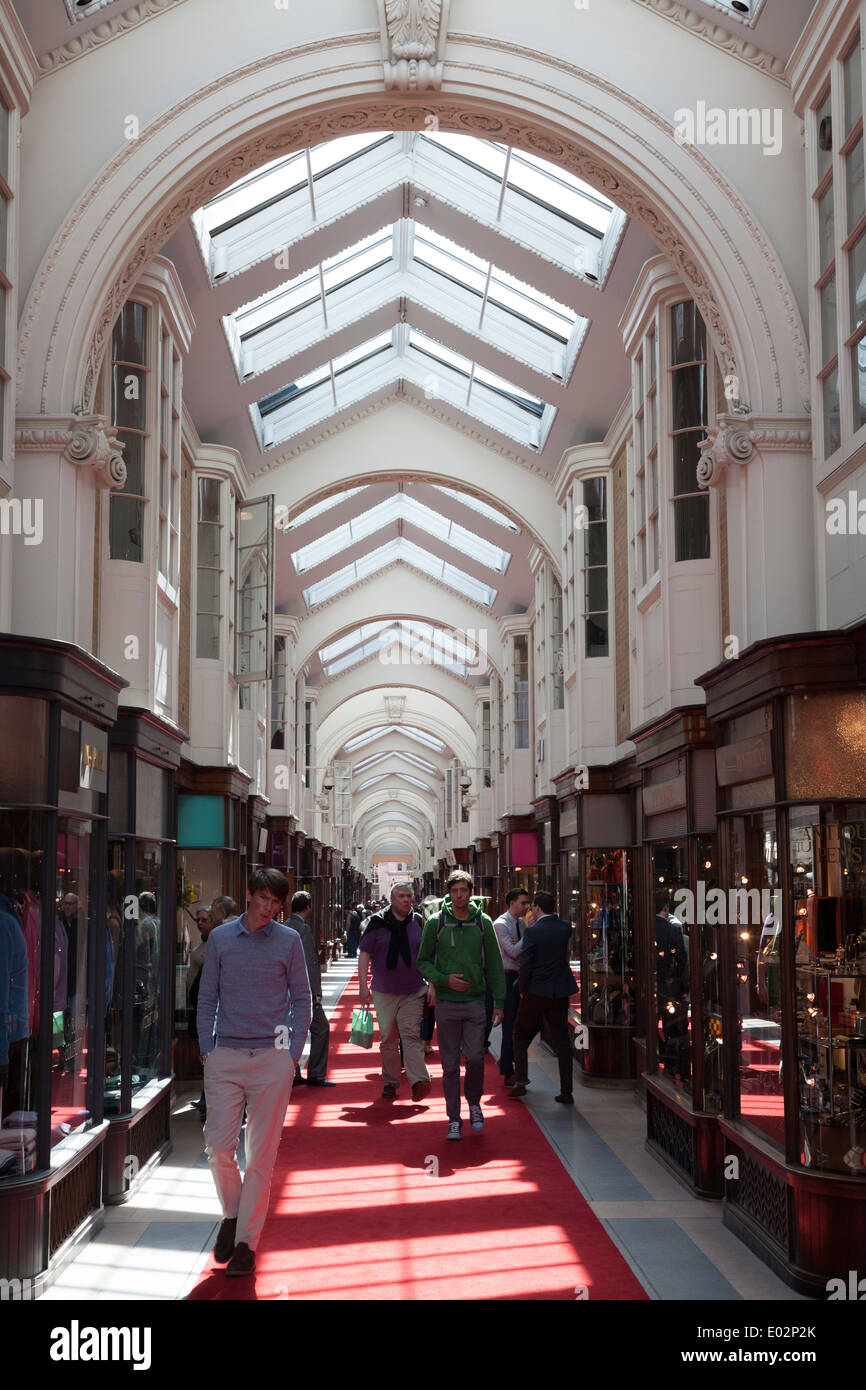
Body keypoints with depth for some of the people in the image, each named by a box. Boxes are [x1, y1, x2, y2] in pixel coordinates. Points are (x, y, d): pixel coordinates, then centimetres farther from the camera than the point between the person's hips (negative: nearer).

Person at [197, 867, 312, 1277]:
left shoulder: (289, 941, 3)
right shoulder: (220, 938, 6)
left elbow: (301, 999, 7)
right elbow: (207, 997, 9)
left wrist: (293, 1052, -1)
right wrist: (207, 1048, 1)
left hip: (272, 1058, -1)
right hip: (225, 1057, 1)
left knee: (261, 1154, 2)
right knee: (218, 1147, -1)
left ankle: (245, 1242, 11)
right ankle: (232, 1214, 26)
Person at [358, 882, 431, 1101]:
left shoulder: (418, 923, 5)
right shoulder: (378, 923, 0)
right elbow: (365, 954, 1)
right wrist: (363, 985, -6)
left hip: (413, 992, 0)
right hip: (384, 992, 0)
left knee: (411, 1034, -12)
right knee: (387, 1039, 7)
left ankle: (419, 1081, -22)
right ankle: (390, 1082, 19)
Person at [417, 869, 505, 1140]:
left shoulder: (483, 922, 2)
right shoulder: (436, 922, -1)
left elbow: (494, 964, 6)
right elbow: (423, 961, 5)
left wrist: (499, 1001, 2)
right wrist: (444, 979, -12)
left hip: (475, 1001, 0)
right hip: (446, 1003, 0)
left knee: (475, 1058, -5)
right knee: (450, 1064, 4)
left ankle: (474, 1103, 22)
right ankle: (454, 1119, 14)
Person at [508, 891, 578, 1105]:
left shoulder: (532, 931, -13)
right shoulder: (565, 928, 0)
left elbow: (525, 964, -15)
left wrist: (522, 989, -2)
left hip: (536, 993, -4)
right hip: (560, 994, 4)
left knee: (521, 1036, 15)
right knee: (562, 1042, 8)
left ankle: (520, 1081, 11)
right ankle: (566, 1092, 7)